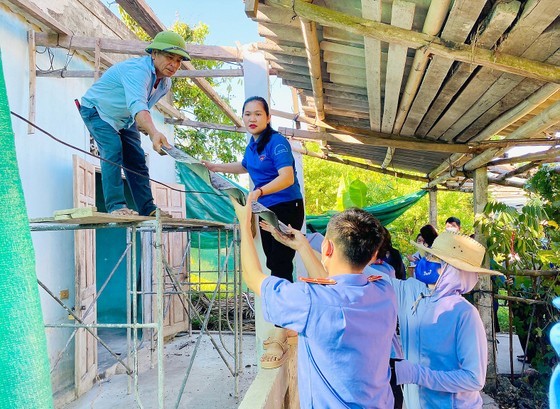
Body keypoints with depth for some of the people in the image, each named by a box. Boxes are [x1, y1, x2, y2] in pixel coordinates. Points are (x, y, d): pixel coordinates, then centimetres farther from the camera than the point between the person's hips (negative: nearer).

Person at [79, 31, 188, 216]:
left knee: (136, 159, -1)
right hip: (97, 109, -7)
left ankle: (147, 208, 0)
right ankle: (116, 205, -24)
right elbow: (137, 105, -54)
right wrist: (154, 133, -69)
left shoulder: (165, 83, -7)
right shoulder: (138, 69, -36)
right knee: (113, 150, -25)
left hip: (124, 118, 8)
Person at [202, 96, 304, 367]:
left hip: (287, 210, -9)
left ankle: (280, 339, -5)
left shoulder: (277, 142, -17)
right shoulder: (252, 145, 9)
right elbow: (245, 166, 30)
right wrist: (216, 167, 26)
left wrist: (258, 192, -45)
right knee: (275, 266, 14)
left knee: (280, 267, -11)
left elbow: (287, 177, -32)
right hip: (266, 211, 9)